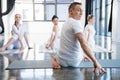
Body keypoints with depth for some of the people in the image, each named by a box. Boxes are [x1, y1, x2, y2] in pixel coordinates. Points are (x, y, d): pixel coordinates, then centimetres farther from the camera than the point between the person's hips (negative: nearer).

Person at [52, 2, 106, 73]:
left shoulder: (66, 23, 9)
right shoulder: (76, 23, -19)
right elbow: (84, 44, -30)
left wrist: (82, 55, 28)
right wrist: (95, 62, -31)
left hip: (63, 60, 5)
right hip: (74, 62, -5)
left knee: (55, 57, 39)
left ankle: (55, 60, 9)